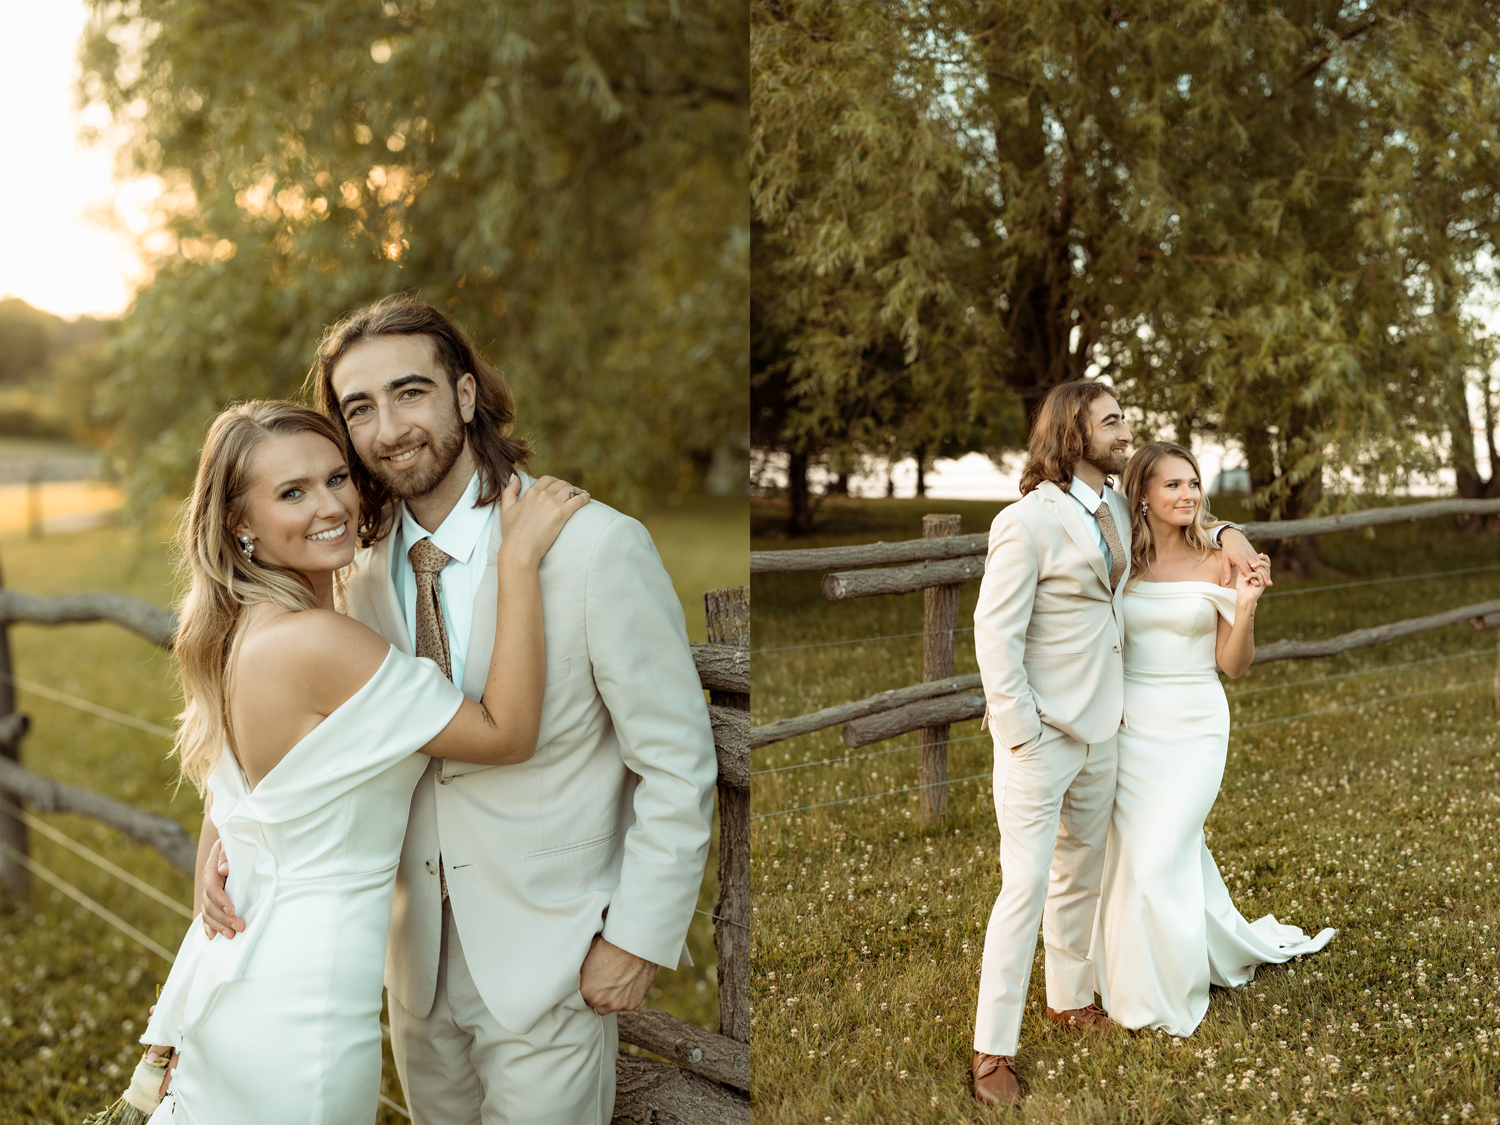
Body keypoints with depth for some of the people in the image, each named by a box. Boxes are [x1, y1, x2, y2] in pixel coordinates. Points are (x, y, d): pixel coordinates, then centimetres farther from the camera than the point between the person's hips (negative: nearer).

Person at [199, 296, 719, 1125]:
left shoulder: (597, 546, -20)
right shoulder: (365, 574, -2)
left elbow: (678, 763, -15)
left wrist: (640, 939, -12)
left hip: (550, 967, -5)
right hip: (422, 963, 5)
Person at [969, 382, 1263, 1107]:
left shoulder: (1114, 506, 6)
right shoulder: (1029, 522, -18)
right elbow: (995, 635, -19)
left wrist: (1223, 532, 9)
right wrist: (1022, 739, -19)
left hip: (1099, 731, 8)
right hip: (1040, 735, -8)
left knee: (1081, 876, 19)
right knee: (1027, 886, -4)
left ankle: (1070, 1000, 38)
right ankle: (993, 1049, 8)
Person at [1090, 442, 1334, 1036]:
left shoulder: (1217, 561, -5)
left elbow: (1234, 664, -4)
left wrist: (1246, 605, -19)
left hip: (1193, 728, -3)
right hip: (1129, 725, 3)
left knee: (1160, 861, -5)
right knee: (1132, 855, 10)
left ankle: (1170, 998, 19)